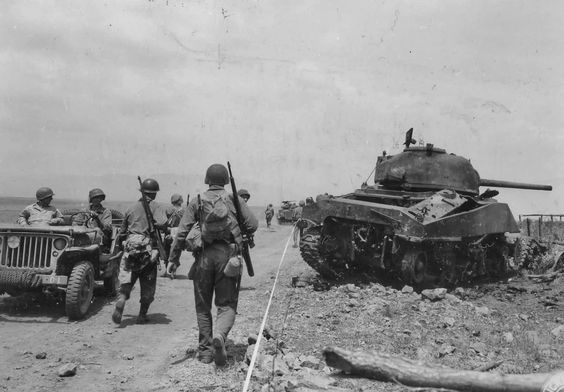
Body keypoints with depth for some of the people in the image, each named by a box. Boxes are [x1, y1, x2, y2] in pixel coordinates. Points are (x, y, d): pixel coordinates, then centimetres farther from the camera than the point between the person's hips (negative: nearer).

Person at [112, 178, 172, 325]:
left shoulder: (131, 208, 12)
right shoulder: (156, 207, 0)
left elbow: (122, 231, 19)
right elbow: (162, 223, -19)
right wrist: (167, 214, 1)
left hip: (130, 248, 2)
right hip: (149, 250, -2)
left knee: (126, 281, 7)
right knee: (148, 285, 11)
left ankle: (121, 300, -20)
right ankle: (142, 315, 14)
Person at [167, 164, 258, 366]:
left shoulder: (197, 202, 5)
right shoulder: (235, 200, 5)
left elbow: (182, 232, -1)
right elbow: (253, 225, -1)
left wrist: (174, 258, 4)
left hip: (204, 256, 1)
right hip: (228, 255, -1)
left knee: (203, 306, 13)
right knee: (227, 304, 6)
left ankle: (205, 351, 16)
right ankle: (219, 335, -21)